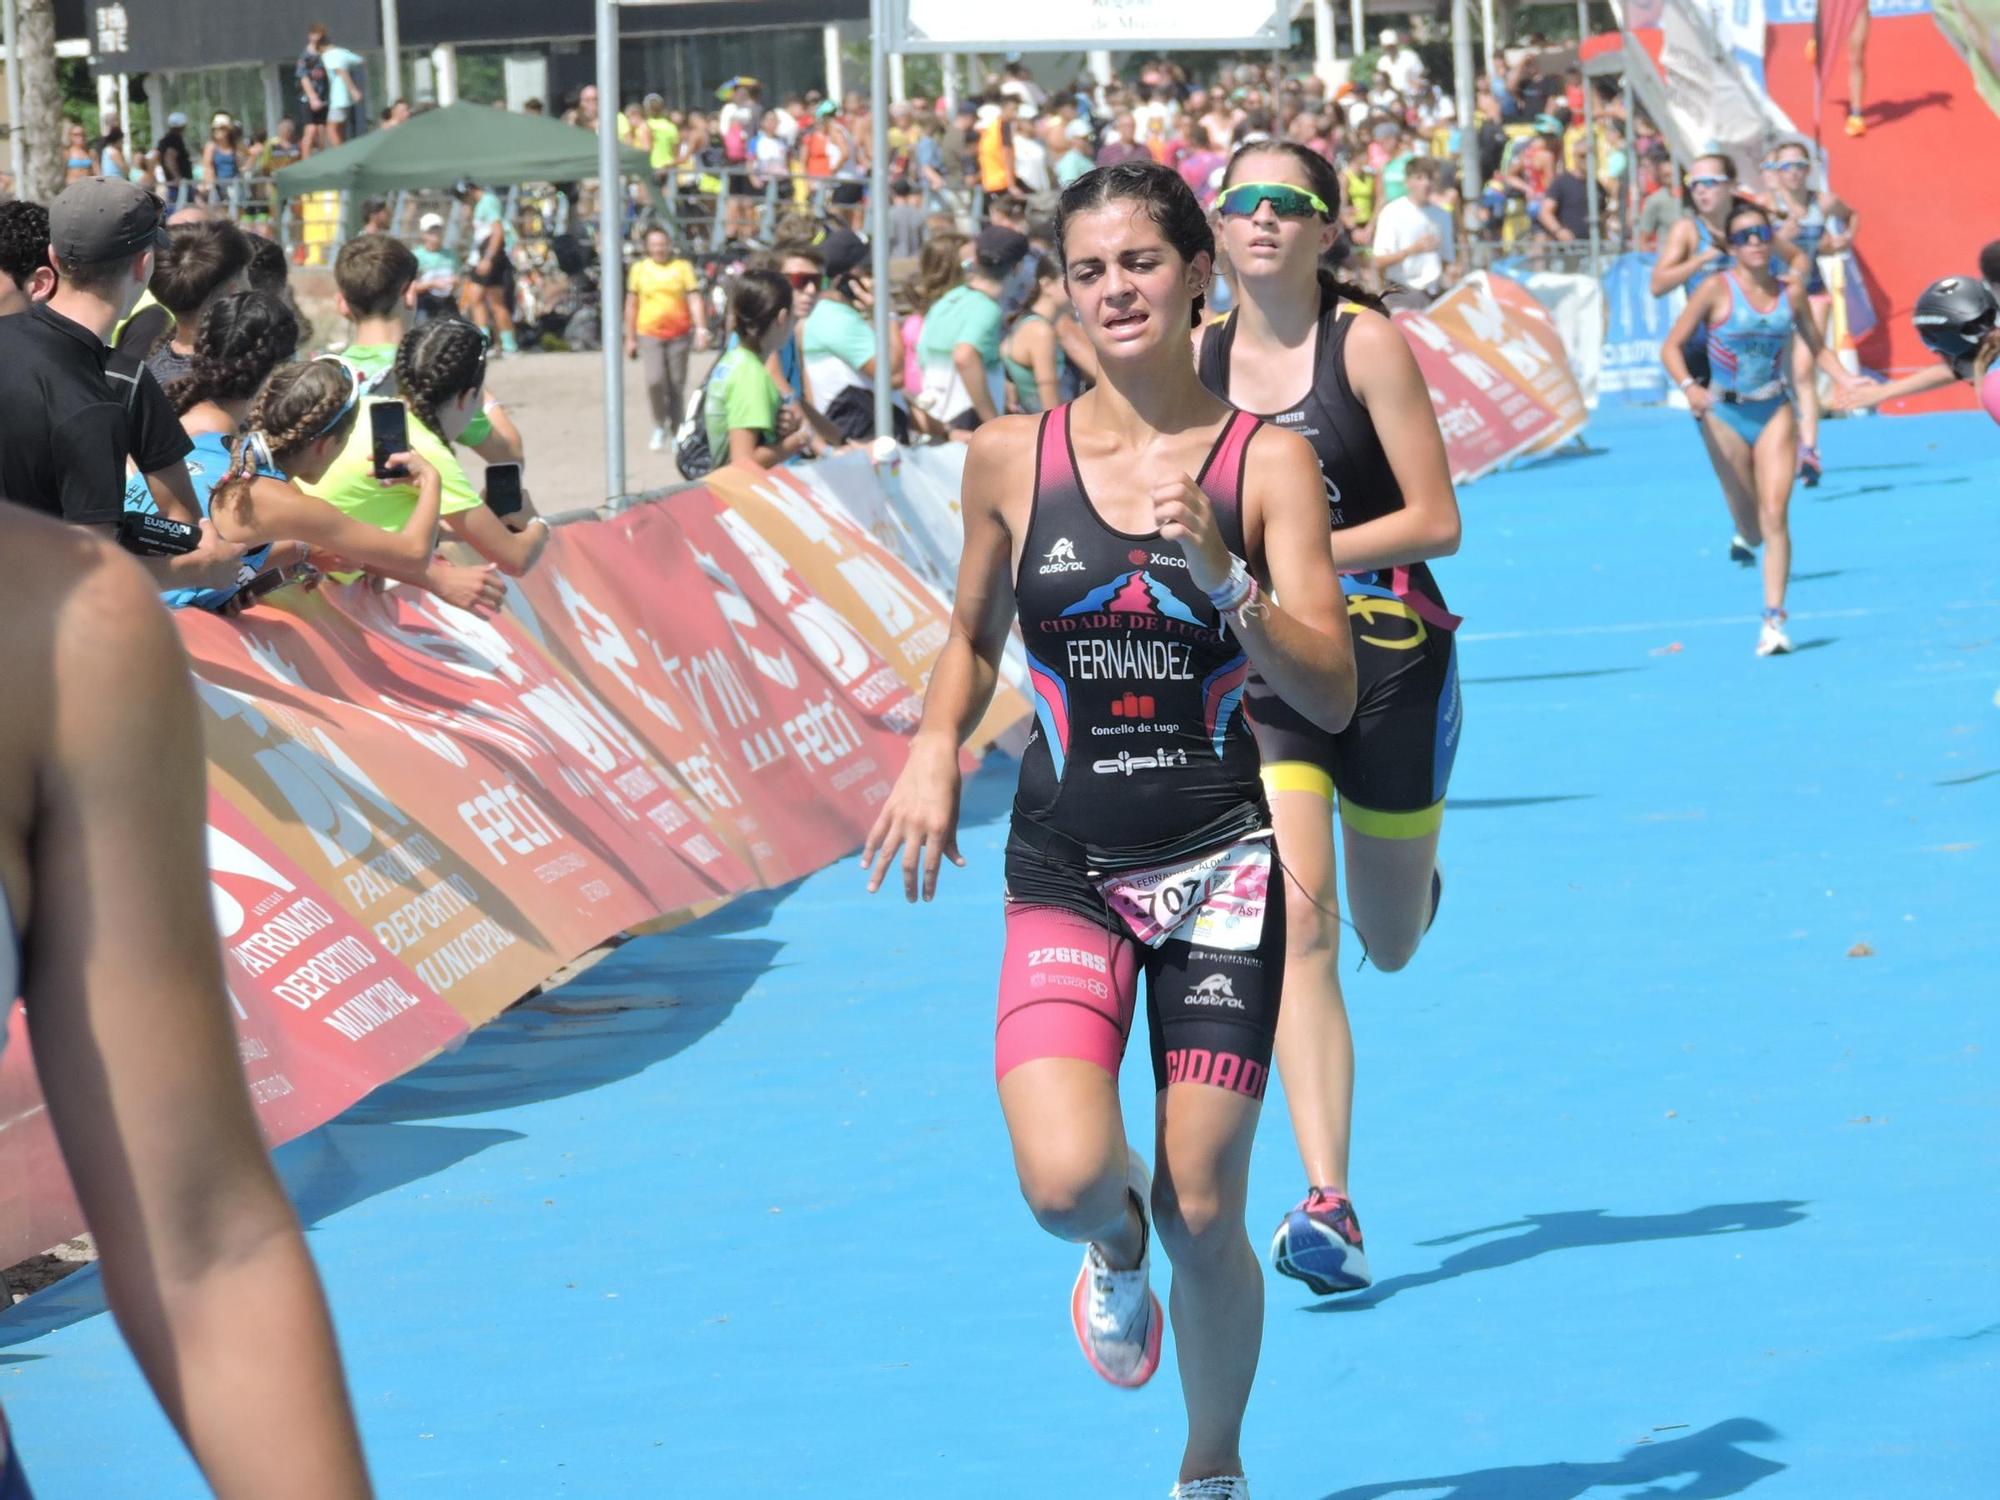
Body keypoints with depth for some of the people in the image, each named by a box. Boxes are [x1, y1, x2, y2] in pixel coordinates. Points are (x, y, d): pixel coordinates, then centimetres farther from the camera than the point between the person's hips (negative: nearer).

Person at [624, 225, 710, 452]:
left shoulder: (682, 267, 3)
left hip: (678, 334, 0)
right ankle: (660, 426, 4)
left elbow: (694, 300, -1)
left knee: (677, 386, 4)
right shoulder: (639, 269, 6)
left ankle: (676, 432, 17)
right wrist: (630, 338, 9)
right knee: (654, 381, -17)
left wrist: (701, 329, -14)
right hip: (649, 334, 0)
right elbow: (632, 306, 11)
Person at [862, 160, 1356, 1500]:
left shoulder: (1265, 463, -2)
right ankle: (1117, 1242, 18)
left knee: (1203, 1216, 1)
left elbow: (1333, 693, -8)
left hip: (1220, 867, -1)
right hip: (1065, 871, 1)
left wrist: (1224, 578, -22)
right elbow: (975, 637, 19)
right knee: (1065, 1181, -21)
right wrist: (936, 749, 1)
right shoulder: (1013, 458, 2)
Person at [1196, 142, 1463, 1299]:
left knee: (1390, 945, 14)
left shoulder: (1369, 344, -8)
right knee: (1298, 920, -17)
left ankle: (1411, 871, 54)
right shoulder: (1200, 359, 3)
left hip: (1388, 652, -1)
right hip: (1261, 668, 2)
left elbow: (1435, 519, -12)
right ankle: (1328, 1205, -22)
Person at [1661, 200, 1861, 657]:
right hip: (1726, 415, -1)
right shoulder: (1717, 290, -10)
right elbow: (1672, 348, -11)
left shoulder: (1791, 293, 0)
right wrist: (1689, 386, -29)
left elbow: (1818, 349, 12)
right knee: (1751, 527, 8)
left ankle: (1774, 620, -13)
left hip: (1775, 413, 1)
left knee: (1774, 516, -13)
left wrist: (1849, 382, -5)